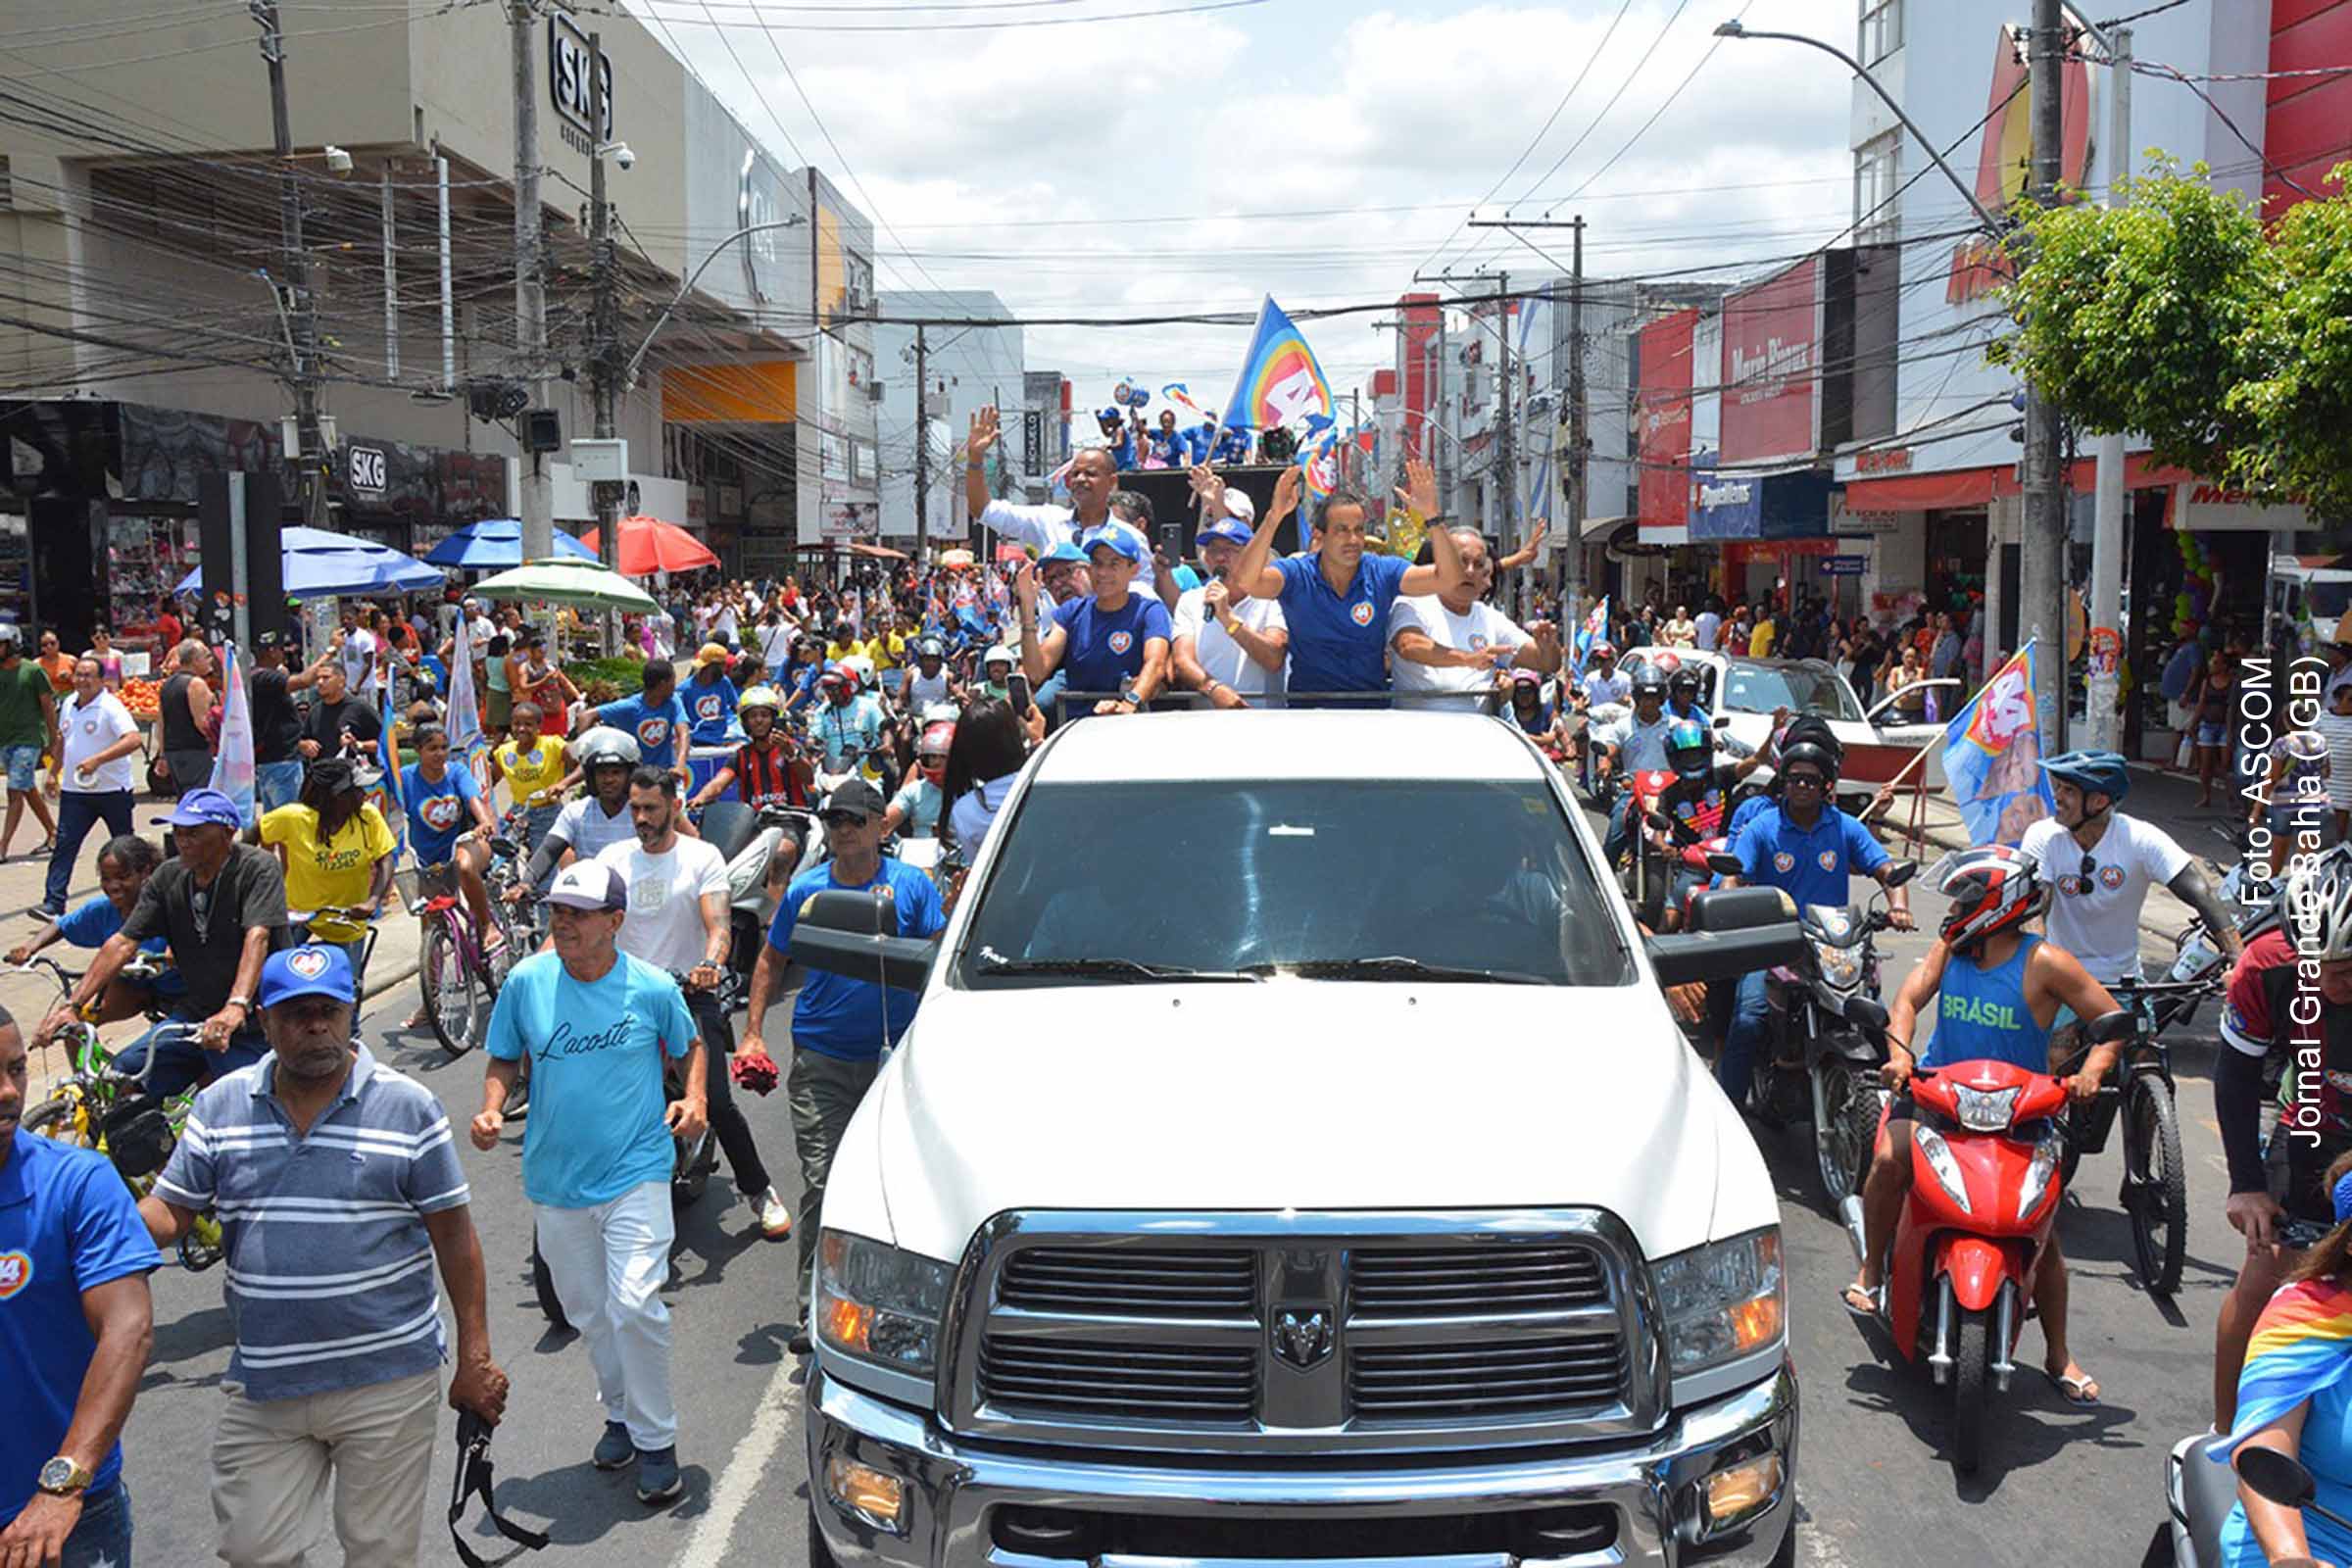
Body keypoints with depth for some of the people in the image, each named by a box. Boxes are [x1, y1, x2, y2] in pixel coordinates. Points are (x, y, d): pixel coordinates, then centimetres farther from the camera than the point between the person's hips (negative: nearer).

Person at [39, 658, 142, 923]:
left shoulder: (111, 707, -14)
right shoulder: (69, 704, 9)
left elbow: (133, 740, -28)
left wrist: (97, 759, -34)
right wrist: (54, 773, 23)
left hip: (112, 789, -5)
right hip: (74, 790, 5)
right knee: (64, 844, -5)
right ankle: (53, 903, -8)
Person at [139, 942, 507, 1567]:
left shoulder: (409, 1106, -4)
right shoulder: (221, 1105, 4)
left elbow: (454, 1236, -2)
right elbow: (167, 1213, 5)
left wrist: (475, 1359, -3)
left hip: (387, 1381, -2)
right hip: (262, 1388, 3)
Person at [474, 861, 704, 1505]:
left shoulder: (653, 988, -8)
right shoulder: (525, 982, -3)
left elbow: (690, 1047, 9)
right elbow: (504, 1060, 9)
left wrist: (694, 1098, -9)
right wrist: (492, 1110, -10)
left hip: (635, 1172, -3)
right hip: (554, 1178, 4)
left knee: (634, 1306, -13)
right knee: (586, 1311, 15)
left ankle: (656, 1440, 5)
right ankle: (620, 1412, 39)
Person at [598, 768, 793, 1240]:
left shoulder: (702, 858, 0)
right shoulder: (613, 859, 9)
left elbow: (719, 925, -12)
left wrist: (710, 963, -34)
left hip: (690, 994, -3)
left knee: (717, 1103, -11)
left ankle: (760, 1191, 6)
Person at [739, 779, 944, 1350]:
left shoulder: (911, 885, 0)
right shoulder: (806, 890, 4)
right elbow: (771, 960, 13)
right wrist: (753, 1032, 6)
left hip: (895, 1055, 0)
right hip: (821, 1059, 0)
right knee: (821, 1181, -6)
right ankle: (815, 1308, 0)